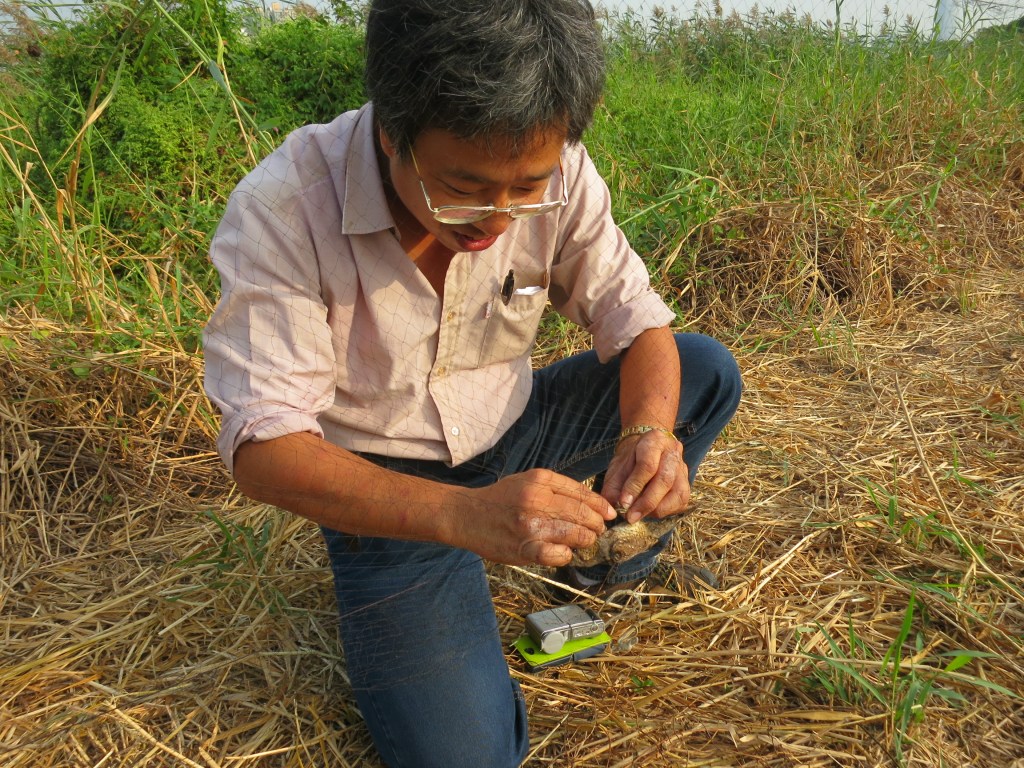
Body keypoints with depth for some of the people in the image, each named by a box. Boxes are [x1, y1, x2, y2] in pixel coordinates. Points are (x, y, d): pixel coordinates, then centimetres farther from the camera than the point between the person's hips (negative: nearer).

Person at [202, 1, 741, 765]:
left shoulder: (556, 174, -18)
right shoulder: (281, 210, -28)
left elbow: (636, 318, -10)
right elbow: (262, 445, -32)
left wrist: (650, 430, -34)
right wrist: (466, 515, -46)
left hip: (510, 432, 4)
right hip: (386, 489, -3)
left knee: (707, 371, -8)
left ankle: (610, 563, 16)